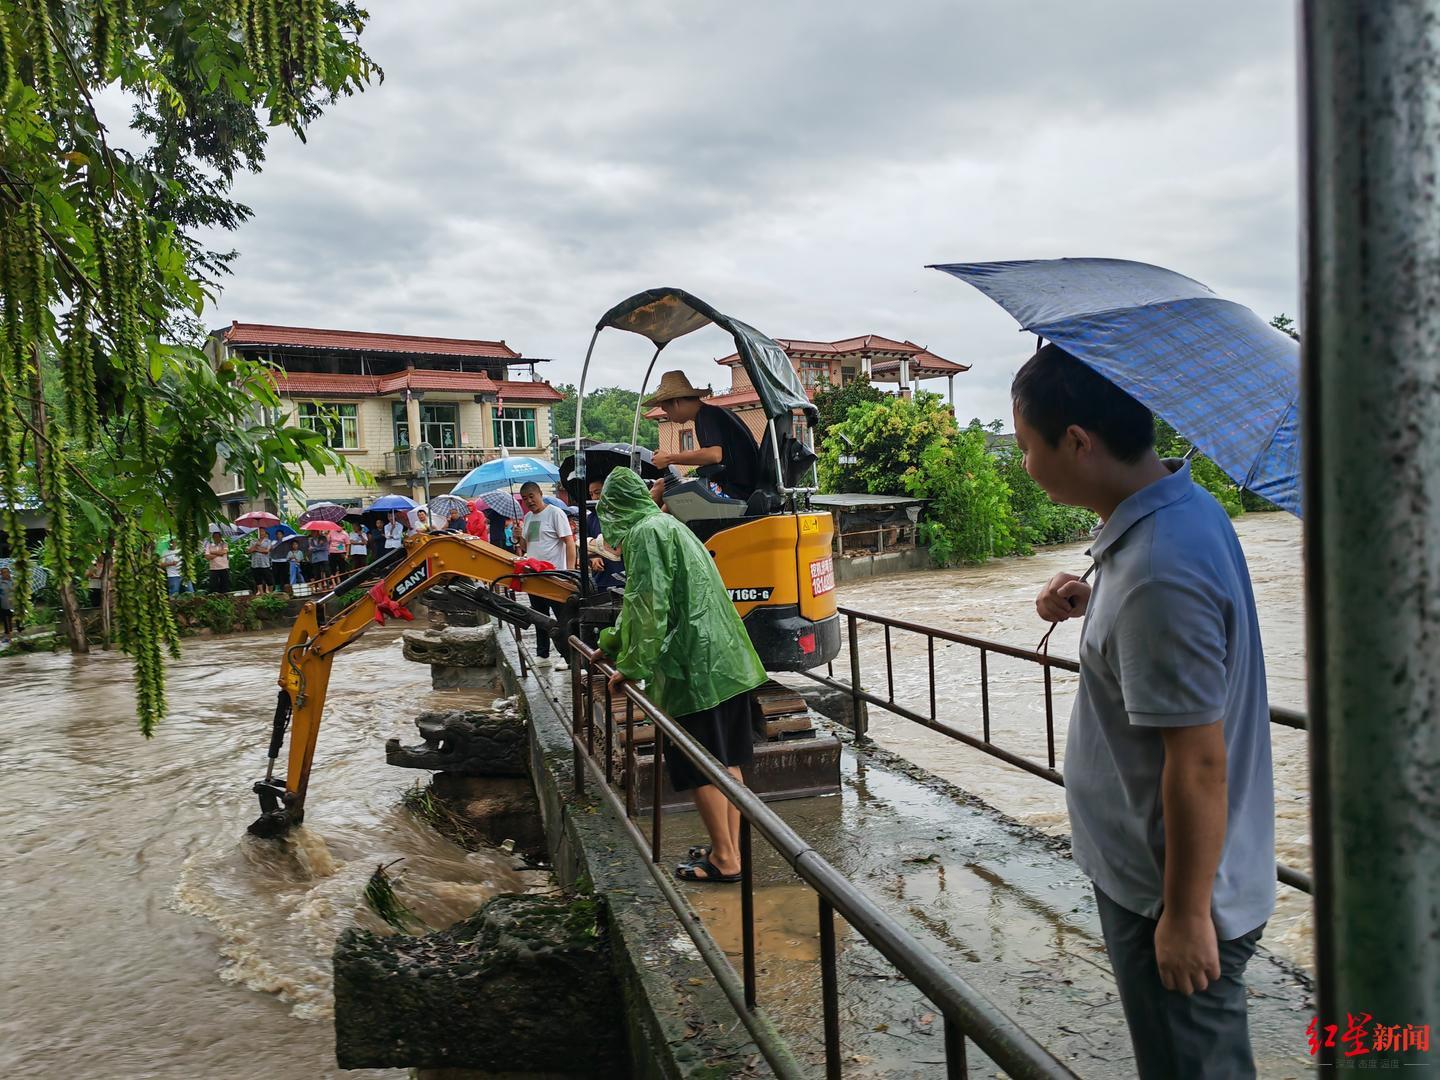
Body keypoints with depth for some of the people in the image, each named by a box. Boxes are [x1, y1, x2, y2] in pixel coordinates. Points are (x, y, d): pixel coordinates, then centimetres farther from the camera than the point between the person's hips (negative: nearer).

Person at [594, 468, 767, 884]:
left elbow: (649, 607, -18)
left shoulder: (645, 534, -9)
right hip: (726, 659, 10)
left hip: (694, 666, -9)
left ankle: (724, 858, 9)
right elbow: (641, 604, 31)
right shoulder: (668, 526, 21)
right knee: (727, 760, 14)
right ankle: (730, 847, 24)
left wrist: (633, 666, -9)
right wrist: (611, 644, 39)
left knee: (699, 767, 1)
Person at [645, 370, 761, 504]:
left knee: (661, 487, -11)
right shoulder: (716, 412, 19)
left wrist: (669, 459, -15)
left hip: (733, 492, -10)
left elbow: (714, 455, -25)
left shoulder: (706, 415, -9)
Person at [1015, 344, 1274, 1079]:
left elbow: (1198, 765, -27)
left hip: (1170, 895, -9)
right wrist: (1092, 602, 0)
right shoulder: (1184, 506, -1)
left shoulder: (1159, 571, -31)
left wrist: (1185, 915, -17)